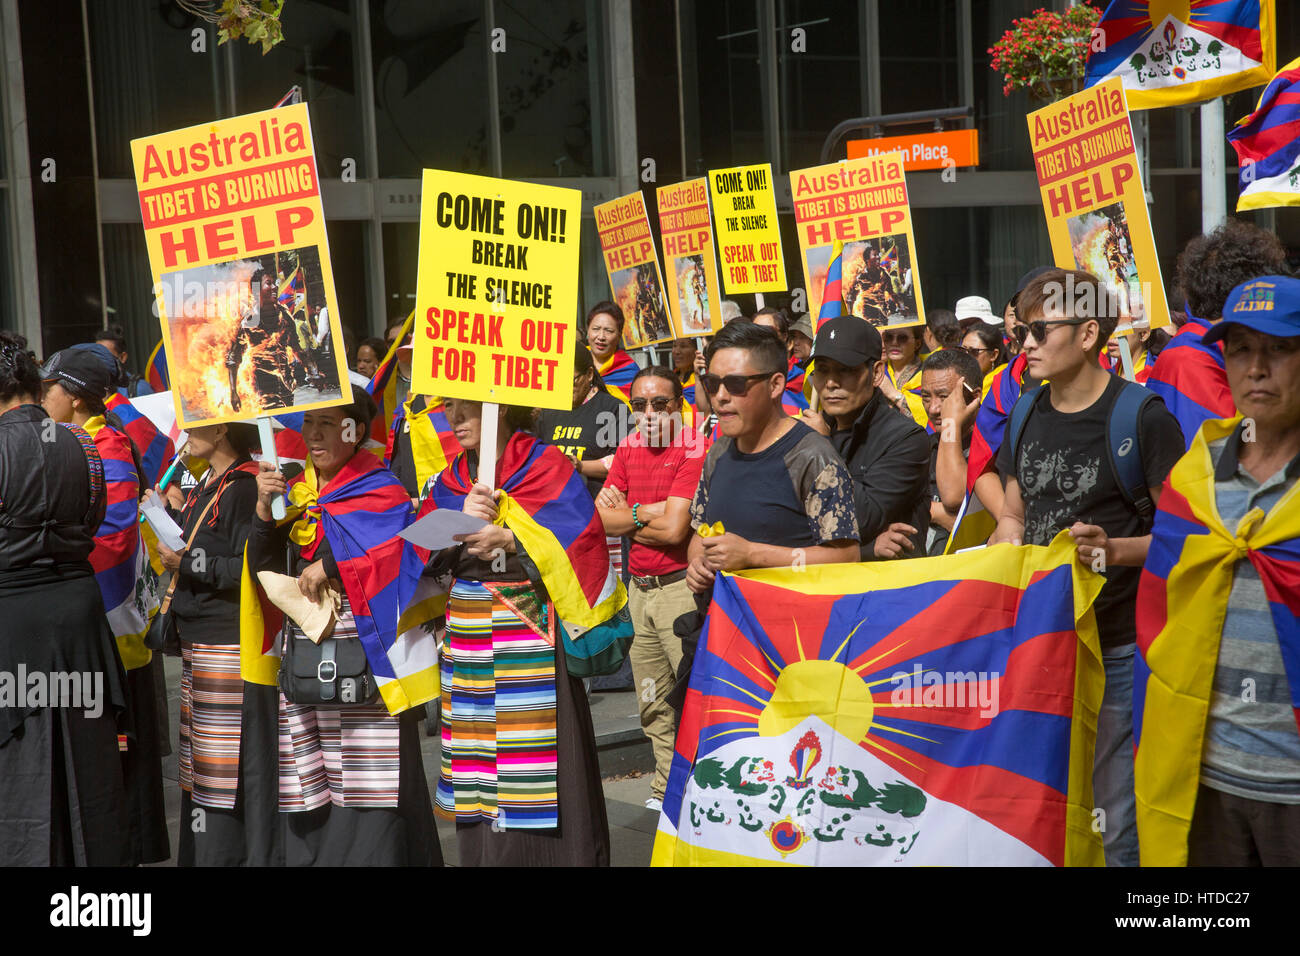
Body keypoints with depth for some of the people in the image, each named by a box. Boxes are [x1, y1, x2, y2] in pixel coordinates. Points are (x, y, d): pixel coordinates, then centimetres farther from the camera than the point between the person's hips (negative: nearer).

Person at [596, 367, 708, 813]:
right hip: (639, 588, 7)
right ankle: (667, 787, 24)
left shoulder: (695, 449, -11)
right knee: (653, 704, 13)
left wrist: (627, 516, -3)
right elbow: (603, 517, 4)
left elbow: (674, 529, -17)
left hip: (680, 587, -7)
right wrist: (649, 512, -10)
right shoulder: (628, 448, 12)